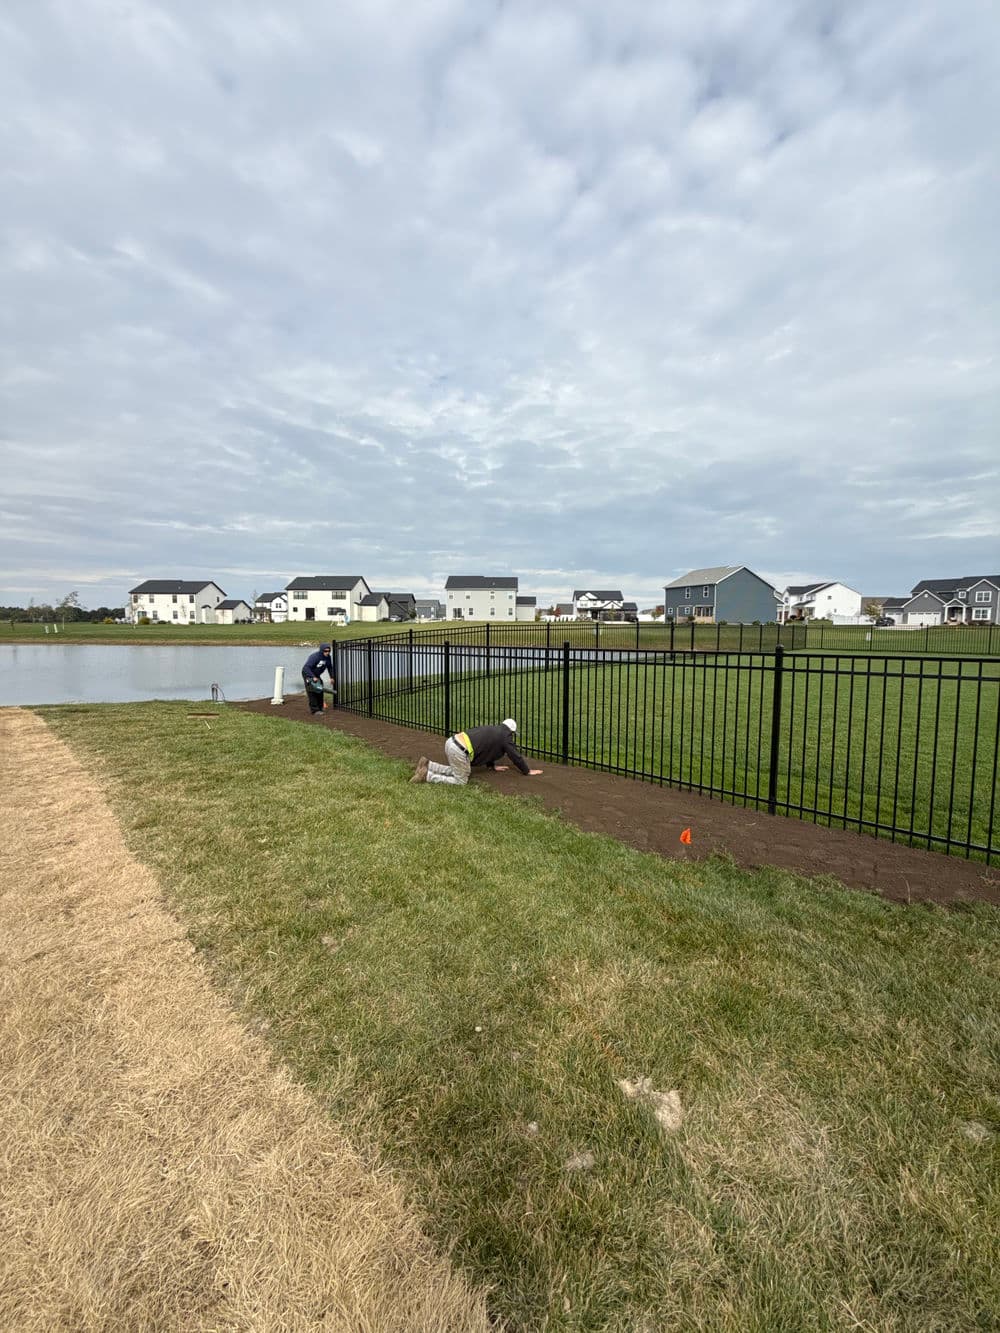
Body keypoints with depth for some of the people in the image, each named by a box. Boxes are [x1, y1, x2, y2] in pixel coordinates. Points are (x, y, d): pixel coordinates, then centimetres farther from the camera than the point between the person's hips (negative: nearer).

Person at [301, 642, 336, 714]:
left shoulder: (328, 657, -9)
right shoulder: (314, 657, -32)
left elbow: (330, 667, 9)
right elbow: (306, 668, -37)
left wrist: (332, 677, 2)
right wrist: (313, 677, -43)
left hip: (316, 675, 7)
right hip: (308, 674, -7)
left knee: (320, 690, 6)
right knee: (312, 691, -14)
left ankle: (320, 708, 17)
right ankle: (314, 709, -14)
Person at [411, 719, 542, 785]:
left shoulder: (493, 731, 28)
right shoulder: (505, 736, 5)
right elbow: (515, 756, 9)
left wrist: (493, 766, 46)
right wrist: (528, 771, 20)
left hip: (451, 741, 9)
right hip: (459, 751, -9)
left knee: (456, 771, 29)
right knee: (460, 781, 4)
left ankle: (427, 765, 16)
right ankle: (427, 775, -4)